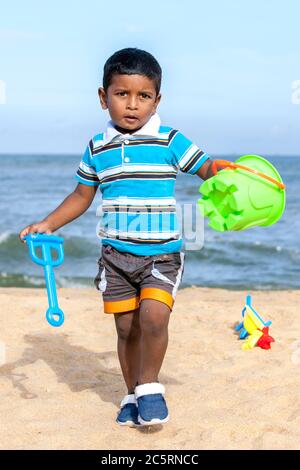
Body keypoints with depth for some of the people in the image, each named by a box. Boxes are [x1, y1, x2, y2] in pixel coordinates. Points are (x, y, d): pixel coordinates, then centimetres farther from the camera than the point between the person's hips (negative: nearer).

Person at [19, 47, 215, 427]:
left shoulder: (169, 141, -4)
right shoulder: (97, 148, 6)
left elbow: (204, 167, -2)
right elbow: (82, 195, 16)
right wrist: (48, 224, 8)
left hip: (161, 254, -3)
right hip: (115, 254, 3)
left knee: (153, 317, -21)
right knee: (127, 328, 9)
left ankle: (149, 385, 2)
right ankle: (132, 395, 27)